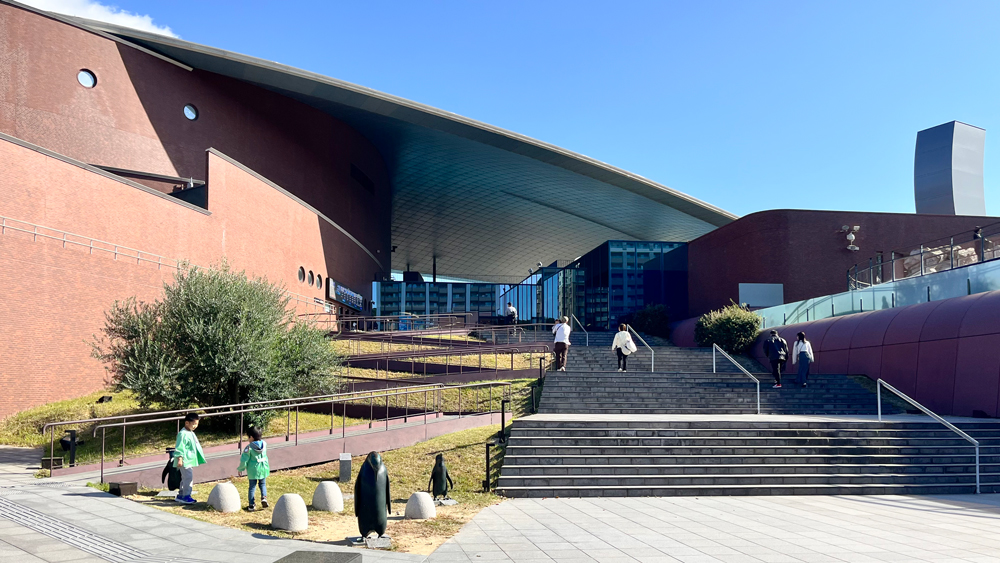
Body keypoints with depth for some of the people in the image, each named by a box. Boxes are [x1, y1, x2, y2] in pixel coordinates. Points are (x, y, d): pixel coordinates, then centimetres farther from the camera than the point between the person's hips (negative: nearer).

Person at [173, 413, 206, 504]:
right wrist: (179, 459, -23)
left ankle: (180, 495, 25)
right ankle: (186, 496, -6)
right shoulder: (183, 434, -17)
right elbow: (179, 448, -20)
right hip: (185, 461, -10)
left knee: (185, 478, 16)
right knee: (188, 477, -11)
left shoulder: (191, 433, 15)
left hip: (190, 460, 10)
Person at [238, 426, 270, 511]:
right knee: (262, 484, 19)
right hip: (263, 468, 4)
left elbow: (244, 460, -13)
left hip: (253, 470, -4)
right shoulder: (264, 444, -4)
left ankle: (252, 505, 11)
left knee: (252, 487, 9)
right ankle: (264, 497, -4)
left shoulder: (249, 447, -19)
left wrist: (240, 469, 0)